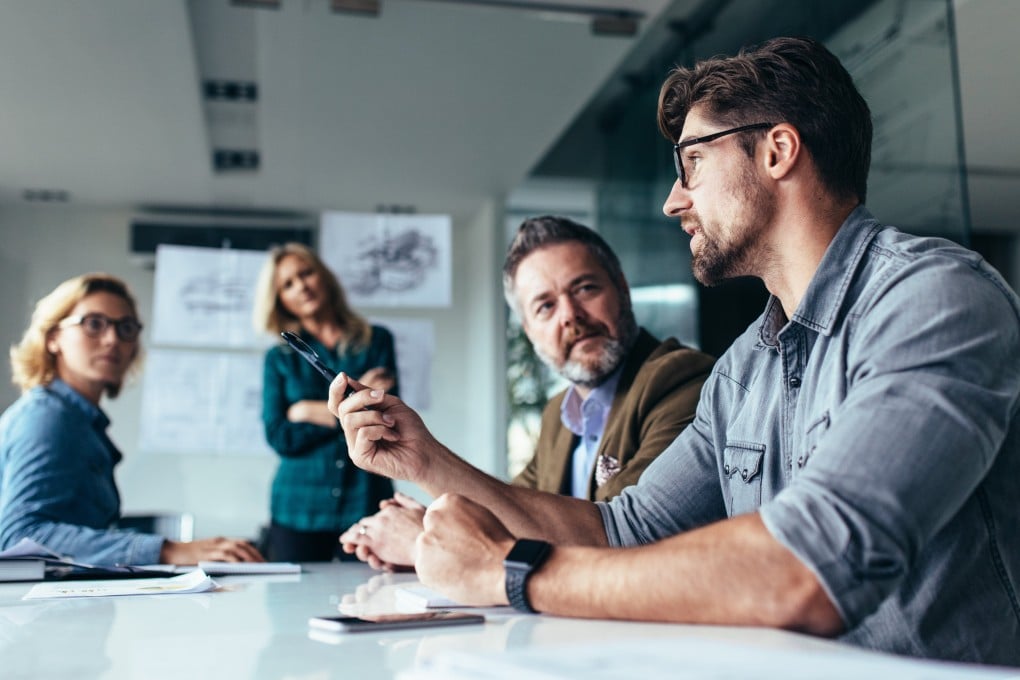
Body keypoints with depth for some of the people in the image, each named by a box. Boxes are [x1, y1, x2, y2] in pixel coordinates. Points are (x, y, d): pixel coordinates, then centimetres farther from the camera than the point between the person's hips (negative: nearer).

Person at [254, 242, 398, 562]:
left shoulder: (376, 341, 7)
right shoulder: (279, 358, 8)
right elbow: (279, 437, -3)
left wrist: (309, 412, -5)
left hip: (365, 503, -1)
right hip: (298, 511, 1)